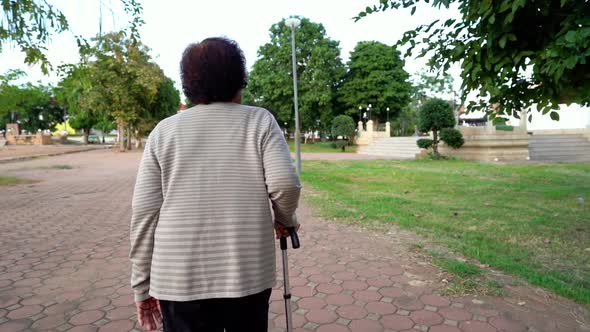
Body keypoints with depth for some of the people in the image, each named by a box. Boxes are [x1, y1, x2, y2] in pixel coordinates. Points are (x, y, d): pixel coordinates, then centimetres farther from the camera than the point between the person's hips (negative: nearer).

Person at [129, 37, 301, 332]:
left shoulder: (163, 131, 3)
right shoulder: (259, 120, 0)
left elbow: (144, 213, 0)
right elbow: (285, 184, -12)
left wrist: (142, 284, 8)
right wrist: (285, 220, 8)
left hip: (179, 279, 1)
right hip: (248, 275, 0)